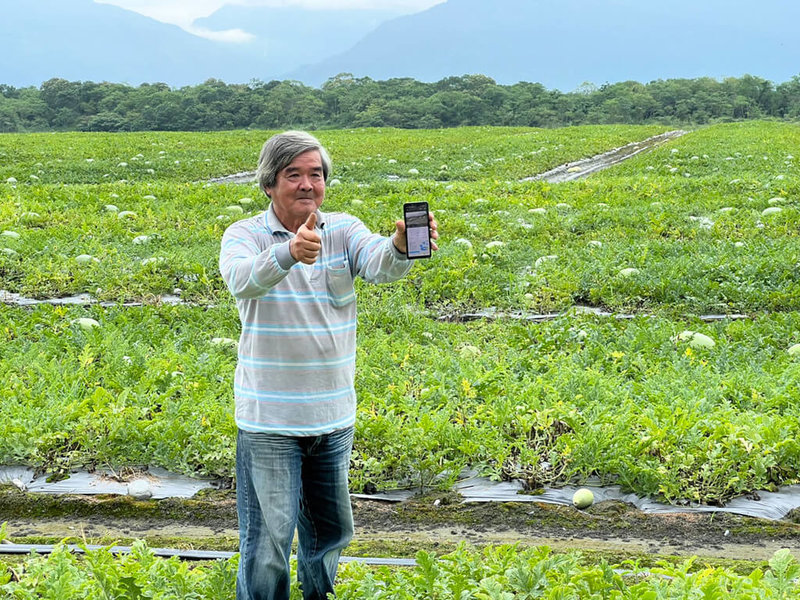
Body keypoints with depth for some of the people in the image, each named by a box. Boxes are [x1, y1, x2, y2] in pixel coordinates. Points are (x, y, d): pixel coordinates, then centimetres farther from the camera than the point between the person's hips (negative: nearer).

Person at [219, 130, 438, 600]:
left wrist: (402, 246, -42)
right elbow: (242, 279, -28)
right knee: (267, 543, 0)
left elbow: (380, 265, -18)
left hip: (334, 418, 4)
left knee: (330, 532, 19)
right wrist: (288, 254, -49)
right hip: (269, 421, -3)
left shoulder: (344, 230, 1)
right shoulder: (246, 236, -6)